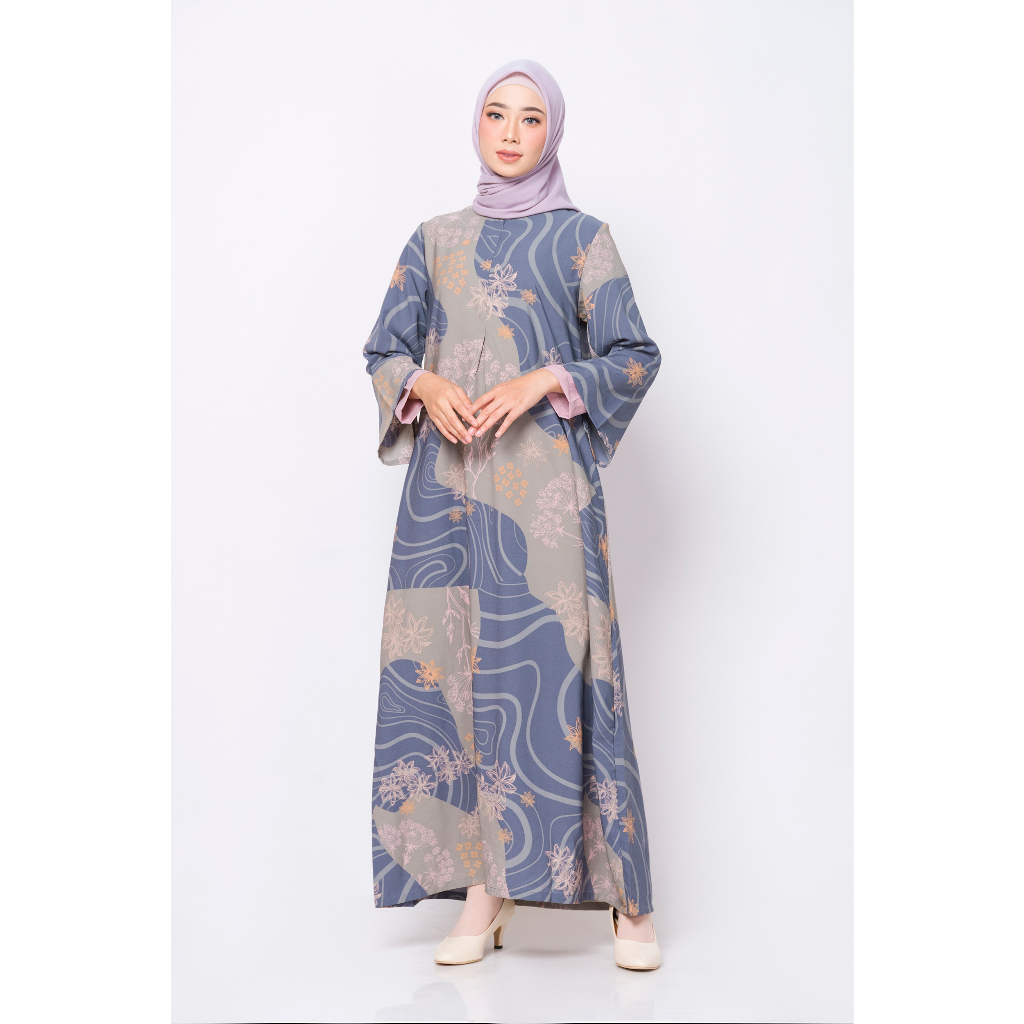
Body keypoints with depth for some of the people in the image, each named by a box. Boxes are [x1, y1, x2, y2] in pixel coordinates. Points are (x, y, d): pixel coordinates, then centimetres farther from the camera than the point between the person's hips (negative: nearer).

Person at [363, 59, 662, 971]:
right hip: (447, 482, 4)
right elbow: (386, 350, 15)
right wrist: (427, 385, -6)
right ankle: (483, 890, 7)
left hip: (542, 479, -3)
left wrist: (546, 380, -12)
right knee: (450, 664, -2)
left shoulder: (580, 238, 7)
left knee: (556, 665, -9)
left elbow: (635, 355, 3)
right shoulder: (435, 240, 16)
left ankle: (627, 897, 0)